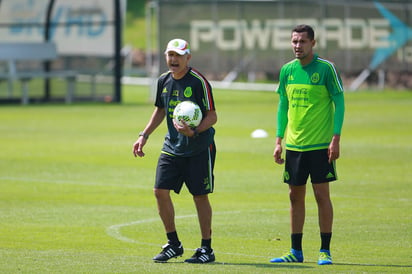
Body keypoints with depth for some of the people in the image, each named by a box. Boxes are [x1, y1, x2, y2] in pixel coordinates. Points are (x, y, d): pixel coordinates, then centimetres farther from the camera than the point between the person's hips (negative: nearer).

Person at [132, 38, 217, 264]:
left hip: (199, 149, -6)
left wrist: (194, 132, -28)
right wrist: (144, 135, 17)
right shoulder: (163, 81, 6)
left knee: (200, 196, -1)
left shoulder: (198, 82, -13)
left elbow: (212, 116, -12)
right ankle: (173, 245, 12)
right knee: (160, 191, -2)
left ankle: (206, 249, 10)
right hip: (172, 147, 6)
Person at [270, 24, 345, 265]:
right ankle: (296, 252, 14)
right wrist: (279, 141, 9)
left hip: (320, 145, -5)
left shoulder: (326, 68, -6)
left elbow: (339, 103, -6)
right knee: (296, 196, 7)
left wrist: (336, 139, -12)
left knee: (322, 194, -3)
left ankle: (325, 251, 4)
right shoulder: (287, 70, 7)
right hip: (293, 145, 5)